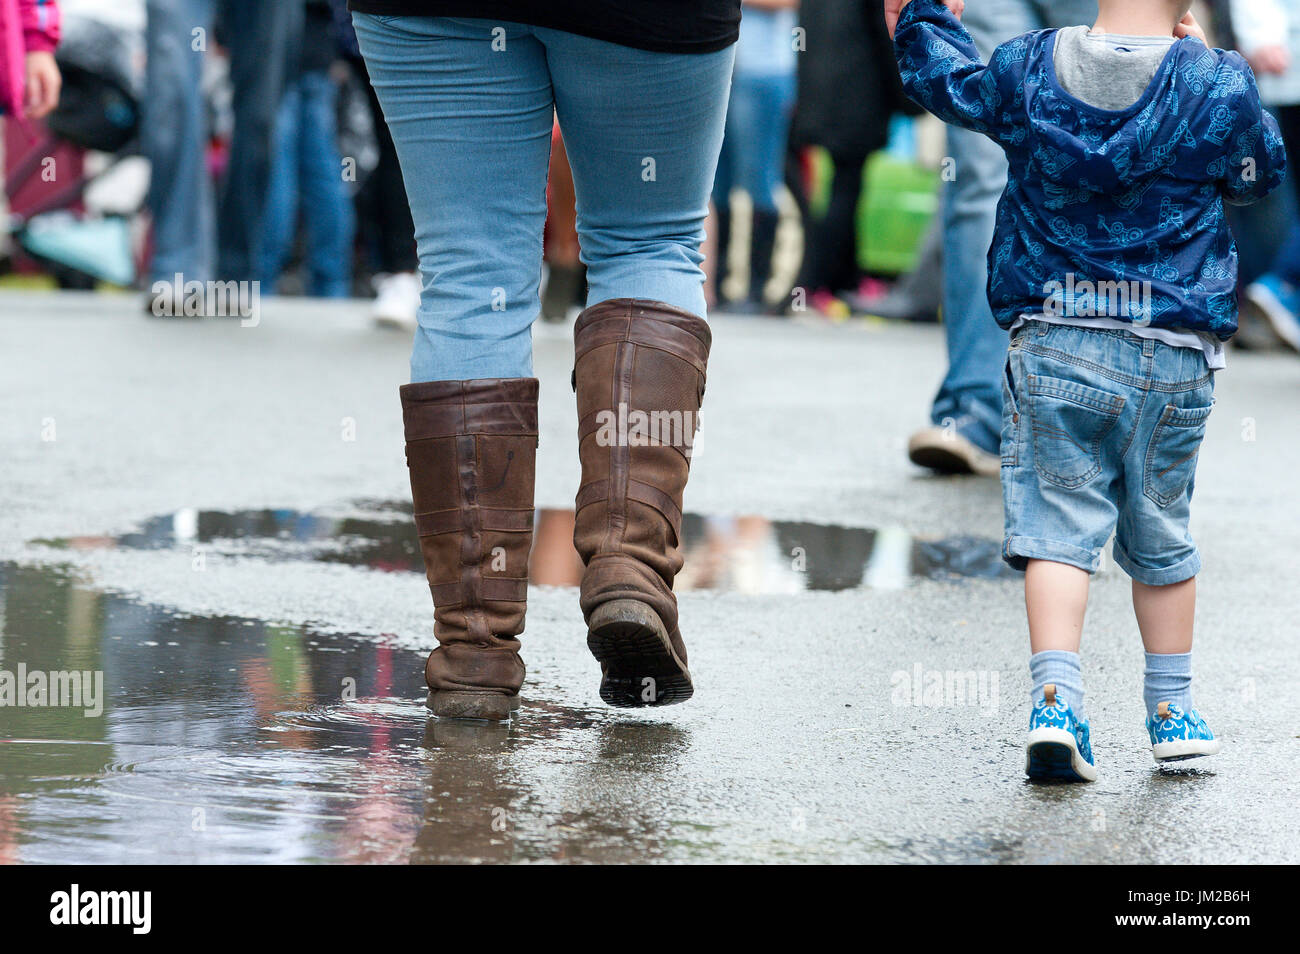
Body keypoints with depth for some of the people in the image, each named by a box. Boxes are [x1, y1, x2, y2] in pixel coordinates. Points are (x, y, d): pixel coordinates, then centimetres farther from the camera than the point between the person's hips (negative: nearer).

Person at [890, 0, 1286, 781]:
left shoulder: (1026, 71, 0)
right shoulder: (1217, 87, -6)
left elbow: (952, 85, 21)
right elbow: (1261, 174, 13)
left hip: (1052, 344, 0)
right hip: (1174, 353, 0)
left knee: (1060, 527, -1)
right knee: (1160, 534, 14)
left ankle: (1056, 698, -18)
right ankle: (1172, 709, 25)